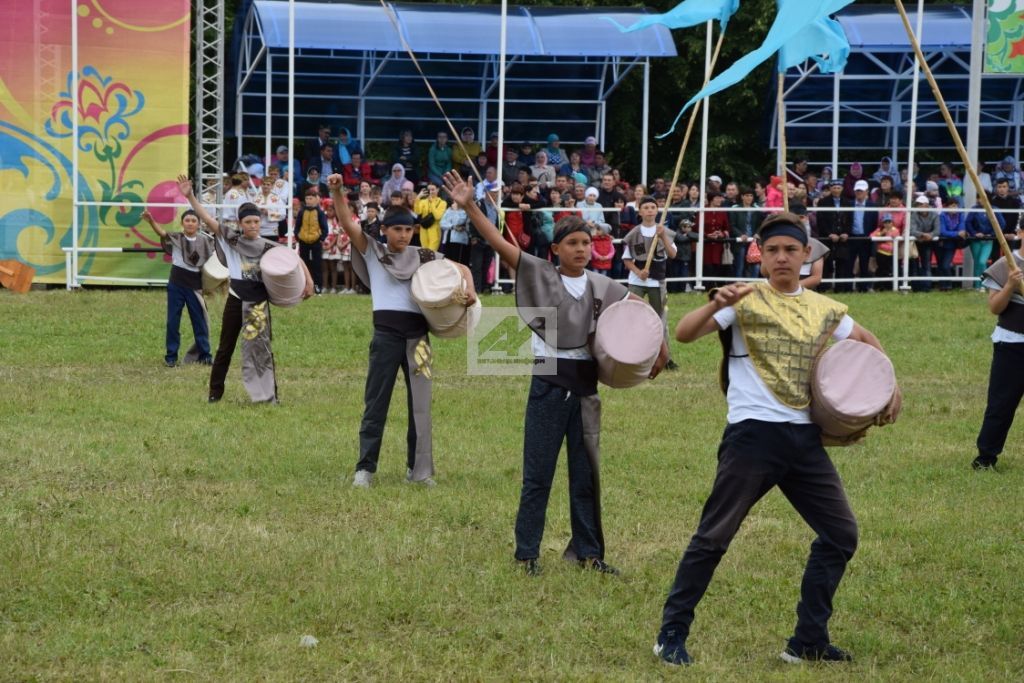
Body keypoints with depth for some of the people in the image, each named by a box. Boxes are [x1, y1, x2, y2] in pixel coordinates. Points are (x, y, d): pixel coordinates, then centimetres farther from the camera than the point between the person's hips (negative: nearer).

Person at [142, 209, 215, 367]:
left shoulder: (204, 241, 1)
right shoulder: (176, 238, -3)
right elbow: (161, 232, -21)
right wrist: (151, 221, -40)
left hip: (195, 286, 1)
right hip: (176, 285, -1)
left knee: (200, 321, 8)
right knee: (173, 321, 4)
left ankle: (204, 355, 19)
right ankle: (171, 356, 12)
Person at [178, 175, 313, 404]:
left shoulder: (268, 247, -1)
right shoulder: (231, 239, -2)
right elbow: (207, 218, -10)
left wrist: (308, 280, -7)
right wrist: (190, 196, -20)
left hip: (259, 302, 0)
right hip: (236, 300, 0)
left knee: (262, 347, 3)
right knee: (226, 347, 9)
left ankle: (269, 394, 9)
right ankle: (215, 392, 18)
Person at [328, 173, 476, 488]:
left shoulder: (424, 257, 11)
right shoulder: (373, 252, 5)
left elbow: (460, 268, 17)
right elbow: (346, 222, -6)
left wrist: (469, 289, -4)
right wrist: (337, 192, -20)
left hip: (417, 334, 2)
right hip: (386, 334, -2)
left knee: (420, 403, 6)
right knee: (376, 403, 0)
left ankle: (418, 469, 12)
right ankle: (365, 468, 3)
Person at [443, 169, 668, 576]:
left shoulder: (602, 288, 5)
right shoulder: (540, 276, -4)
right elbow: (500, 244, -13)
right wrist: (469, 207, -23)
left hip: (585, 386, 3)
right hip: (548, 385, -3)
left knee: (586, 473, 10)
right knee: (538, 473, 0)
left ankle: (588, 552, 20)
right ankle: (527, 553, 8)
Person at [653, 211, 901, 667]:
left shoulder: (823, 309, 11)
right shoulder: (744, 300, -4)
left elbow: (866, 341, 28)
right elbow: (684, 334, -15)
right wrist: (716, 305, -33)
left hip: (804, 440, 6)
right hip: (752, 436, -5)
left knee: (841, 533, 5)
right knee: (714, 536, -4)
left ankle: (809, 641, 15)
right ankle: (672, 635, 8)